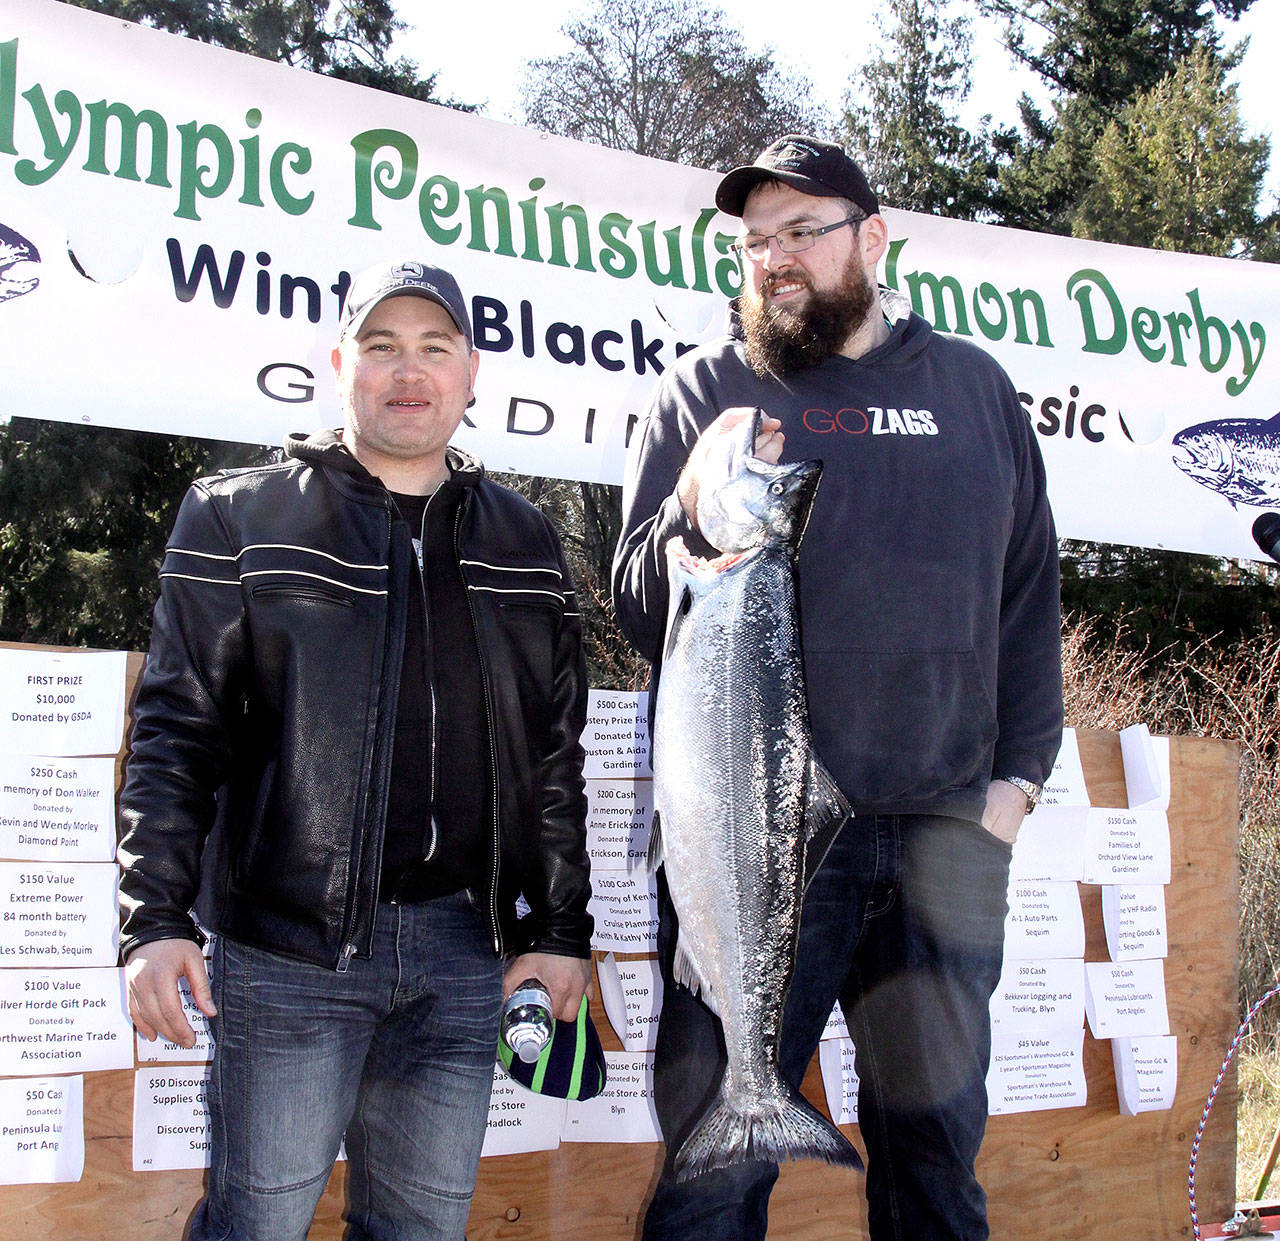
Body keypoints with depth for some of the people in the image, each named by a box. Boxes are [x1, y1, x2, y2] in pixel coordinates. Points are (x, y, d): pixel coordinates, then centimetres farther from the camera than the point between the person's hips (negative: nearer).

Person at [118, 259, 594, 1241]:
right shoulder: (240, 518, 3)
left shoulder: (524, 545, 13)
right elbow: (177, 728, -2)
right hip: (287, 947, -3)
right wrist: (155, 917, -10)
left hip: (461, 948, 3)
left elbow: (555, 753, 14)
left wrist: (562, 927, 11)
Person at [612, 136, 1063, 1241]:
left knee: (938, 1143, 13)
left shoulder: (973, 386, 13)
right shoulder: (705, 389, 5)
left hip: (946, 825, 3)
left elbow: (1029, 595, 15)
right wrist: (694, 516, -20)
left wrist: (1020, 775, 6)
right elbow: (636, 608, 0)